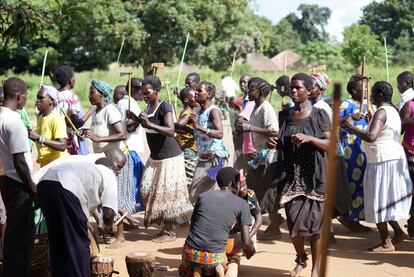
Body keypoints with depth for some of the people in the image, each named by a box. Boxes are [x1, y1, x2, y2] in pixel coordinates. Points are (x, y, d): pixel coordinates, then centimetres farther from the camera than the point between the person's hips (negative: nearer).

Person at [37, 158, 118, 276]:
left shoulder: (87, 168, 39)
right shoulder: (109, 175, 21)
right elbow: (109, 212, 9)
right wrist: (108, 225, 29)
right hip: (64, 188, -7)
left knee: (58, 242, 19)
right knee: (78, 244, 4)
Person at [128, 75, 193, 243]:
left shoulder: (164, 106, -17)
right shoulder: (149, 107, 7)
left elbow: (171, 131, -28)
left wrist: (149, 123, -34)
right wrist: (136, 119, 6)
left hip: (169, 158, -9)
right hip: (155, 157, 9)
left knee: (167, 193, -4)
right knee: (147, 190, 6)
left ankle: (170, 232, 6)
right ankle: (164, 227, 17)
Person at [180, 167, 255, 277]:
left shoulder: (203, 196, 8)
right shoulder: (241, 204, 1)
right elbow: (246, 242, -1)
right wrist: (250, 250, 21)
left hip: (191, 252, 2)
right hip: (215, 256, -2)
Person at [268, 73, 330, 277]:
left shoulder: (319, 115, -2)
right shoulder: (285, 115, 10)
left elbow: (330, 144, -6)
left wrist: (309, 138, -20)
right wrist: (275, 144, -1)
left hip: (314, 176, -3)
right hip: (292, 176, 3)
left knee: (314, 221, -3)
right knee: (293, 221, 1)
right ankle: (300, 258, 27)